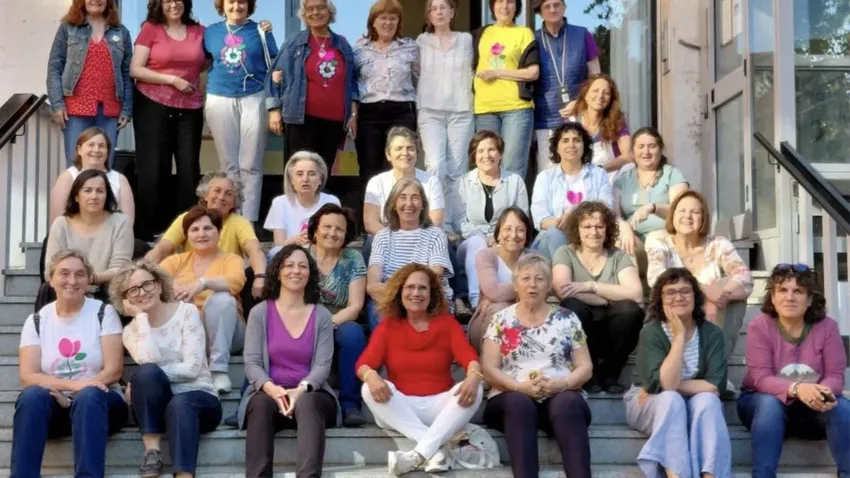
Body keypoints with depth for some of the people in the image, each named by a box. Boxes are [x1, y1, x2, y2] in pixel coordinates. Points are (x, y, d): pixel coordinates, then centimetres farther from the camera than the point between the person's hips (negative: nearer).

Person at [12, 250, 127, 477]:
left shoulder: (103, 312, 2)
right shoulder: (36, 321, 7)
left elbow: (114, 370, -6)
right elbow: (27, 377, -6)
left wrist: (81, 390, -22)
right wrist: (71, 384, -23)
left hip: (96, 402, -1)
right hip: (55, 406, 2)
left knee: (88, 397, -36)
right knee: (32, 396, -32)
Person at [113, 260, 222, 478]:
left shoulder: (187, 312, -2)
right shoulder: (131, 330, 6)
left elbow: (192, 367, -12)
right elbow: (149, 362, -17)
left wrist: (144, 379, -15)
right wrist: (141, 317, -10)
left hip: (198, 398, -2)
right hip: (157, 406, 2)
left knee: (179, 405, -37)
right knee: (146, 373, -29)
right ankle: (152, 450, -26)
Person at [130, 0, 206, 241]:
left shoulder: (199, 31, 8)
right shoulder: (150, 29, 0)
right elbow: (135, 70, -5)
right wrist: (171, 79, -12)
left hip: (190, 108, 3)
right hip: (153, 106, -3)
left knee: (189, 166, 3)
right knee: (153, 167, 0)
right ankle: (150, 228, 8)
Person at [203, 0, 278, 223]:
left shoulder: (260, 31, 7)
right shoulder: (211, 31, 12)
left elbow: (274, 65, 6)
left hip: (254, 99, -2)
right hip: (220, 101, 2)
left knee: (250, 166, -2)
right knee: (228, 165, 5)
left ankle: (249, 221, 0)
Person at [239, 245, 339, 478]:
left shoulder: (321, 315, 7)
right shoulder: (260, 312, 6)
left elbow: (323, 365, -2)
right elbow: (251, 363, -1)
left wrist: (301, 390, -23)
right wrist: (271, 388, -22)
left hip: (310, 395, 0)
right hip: (268, 393, 0)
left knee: (307, 403, -36)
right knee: (261, 403, -35)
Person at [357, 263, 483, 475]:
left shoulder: (447, 323, 7)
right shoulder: (387, 326, 7)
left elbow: (468, 355, -10)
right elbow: (364, 363, -8)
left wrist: (473, 376, -35)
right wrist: (371, 376, -34)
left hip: (439, 405, 0)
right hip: (399, 409, 0)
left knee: (474, 390, -27)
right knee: (370, 389, -28)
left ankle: (419, 453, -39)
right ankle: (436, 448, -37)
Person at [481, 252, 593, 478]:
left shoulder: (567, 319, 14)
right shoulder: (501, 320, 11)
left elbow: (585, 367, 10)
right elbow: (488, 370, 3)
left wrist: (561, 384, -12)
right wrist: (520, 385, -15)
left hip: (561, 396, 1)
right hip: (512, 396, -1)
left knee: (567, 404, -36)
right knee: (520, 404, -38)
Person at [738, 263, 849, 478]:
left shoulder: (827, 327, -7)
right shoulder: (759, 327, -14)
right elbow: (761, 379, -21)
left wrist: (825, 391, -36)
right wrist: (796, 389, -41)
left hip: (812, 408, 2)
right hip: (763, 403, -2)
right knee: (770, 404, -35)